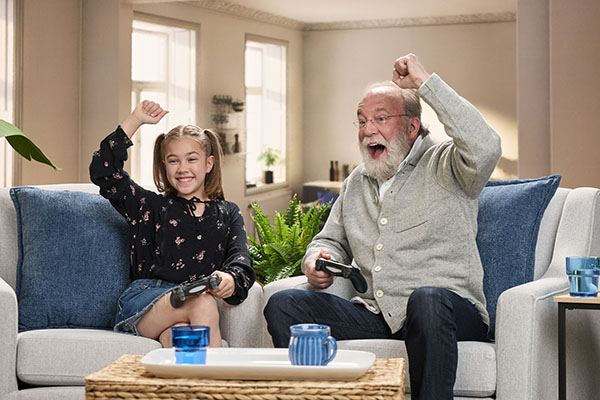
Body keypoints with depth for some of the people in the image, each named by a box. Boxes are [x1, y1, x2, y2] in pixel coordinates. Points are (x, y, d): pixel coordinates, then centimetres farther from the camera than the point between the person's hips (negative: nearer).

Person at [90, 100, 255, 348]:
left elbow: (241, 262, 9)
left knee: (174, 335, -39)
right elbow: (103, 172, 15)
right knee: (203, 303, -35)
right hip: (143, 298, -1)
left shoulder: (228, 213, 25)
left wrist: (230, 280, -18)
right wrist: (135, 120, 15)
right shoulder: (151, 206, 23)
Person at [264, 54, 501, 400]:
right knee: (284, 305, -11)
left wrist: (426, 83, -17)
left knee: (426, 299, -41)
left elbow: (485, 148, -22)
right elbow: (331, 240, 31)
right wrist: (317, 259, 4)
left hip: (452, 309, -5)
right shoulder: (356, 184, 20)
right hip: (376, 315, 6)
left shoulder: (444, 166, 1)